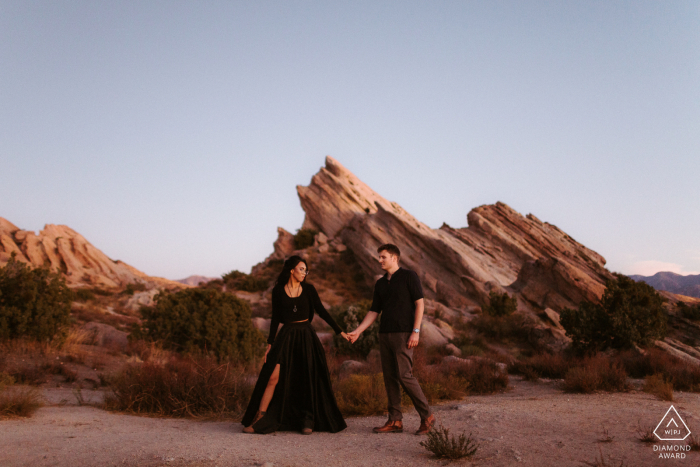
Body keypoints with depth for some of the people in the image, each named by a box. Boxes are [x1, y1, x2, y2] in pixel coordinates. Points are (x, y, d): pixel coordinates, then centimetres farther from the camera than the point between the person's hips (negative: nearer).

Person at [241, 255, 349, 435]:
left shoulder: (308, 289, 3)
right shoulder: (278, 290, 2)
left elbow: (321, 311, 5)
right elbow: (275, 318, 5)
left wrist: (339, 331, 1)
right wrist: (270, 343, 1)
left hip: (306, 336, 1)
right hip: (286, 336, -1)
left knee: (308, 378, 2)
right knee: (273, 376, -11)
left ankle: (307, 421, 16)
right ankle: (259, 419, -2)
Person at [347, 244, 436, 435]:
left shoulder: (409, 276, -2)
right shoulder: (380, 284, 15)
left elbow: (419, 303, -7)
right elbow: (373, 312, 16)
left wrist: (416, 331, -15)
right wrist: (357, 331, 6)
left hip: (403, 334, -7)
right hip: (385, 334, 7)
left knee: (404, 375, -11)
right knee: (389, 377, 5)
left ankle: (426, 416, 3)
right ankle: (395, 421, 11)